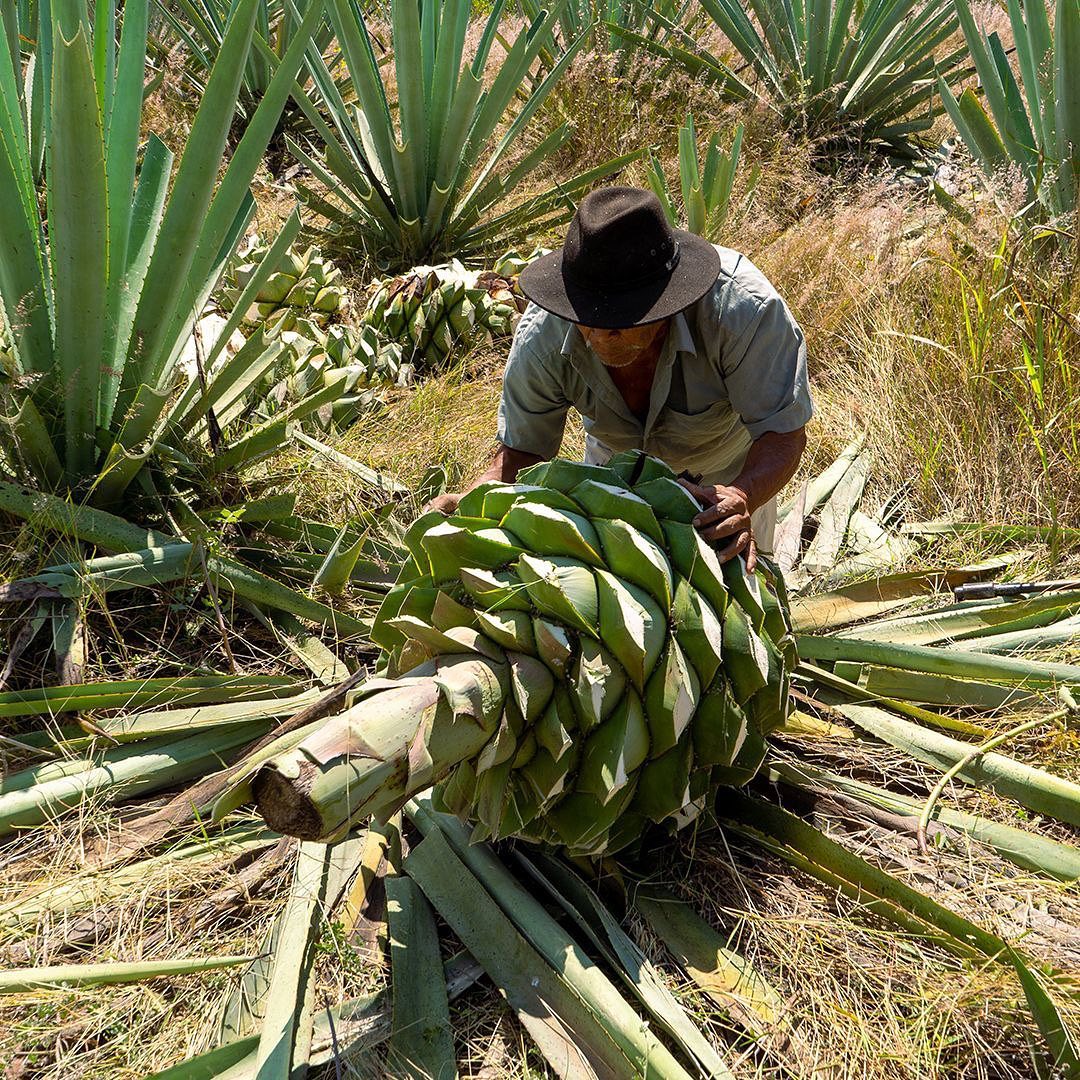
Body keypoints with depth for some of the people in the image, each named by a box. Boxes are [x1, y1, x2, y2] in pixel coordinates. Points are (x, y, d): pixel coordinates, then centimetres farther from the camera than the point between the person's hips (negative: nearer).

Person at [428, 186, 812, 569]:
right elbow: (520, 452, -23)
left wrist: (742, 498, -59)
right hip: (617, 464, 2)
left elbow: (783, 432, -37)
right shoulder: (543, 335, -34)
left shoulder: (741, 307, -43)